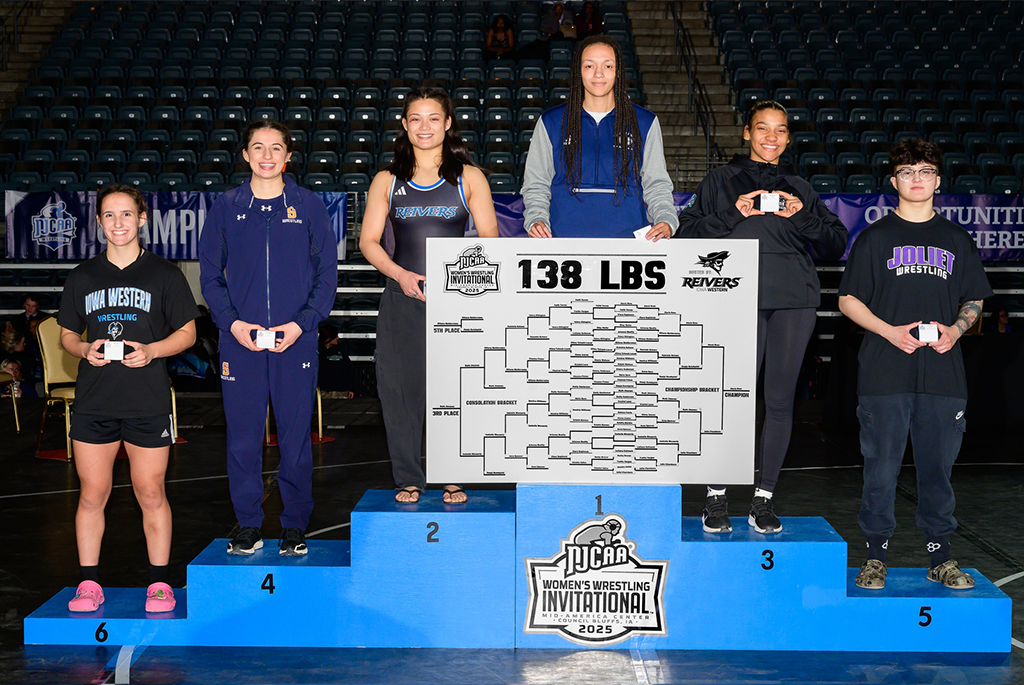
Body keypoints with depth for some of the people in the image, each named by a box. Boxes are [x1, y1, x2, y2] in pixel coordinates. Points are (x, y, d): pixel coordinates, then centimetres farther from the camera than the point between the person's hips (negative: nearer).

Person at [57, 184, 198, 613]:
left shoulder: (164, 275, 4)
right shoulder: (83, 277, 11)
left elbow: (187, 332, 5)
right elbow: (67, 335, 16)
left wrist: (151, 351, -12)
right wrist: (85, 349, -6)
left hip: (148, 401, -2)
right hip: (94, 401, 2)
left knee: (150, 494, 2)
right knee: (92, 494, 5)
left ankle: (159, 582, 14)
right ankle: (89, 583, 16)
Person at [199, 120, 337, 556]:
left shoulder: (309, 206, 5)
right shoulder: (226, 208, 8)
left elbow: (327, 274, 4)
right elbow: (210, 274, 8)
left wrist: (302, 323, -9)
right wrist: (232, 323, -6)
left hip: (296, 341, -1)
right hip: (240, 342, 1)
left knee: (295, 437, 2)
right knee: (243, 438, 3)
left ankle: (294, 527, 15)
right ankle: (248, 526, 15)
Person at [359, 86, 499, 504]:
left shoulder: (469, 178, 8)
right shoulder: (387, 181, 11)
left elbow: (489, 238, 4)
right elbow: (368, 241, 7)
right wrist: (401, 274, -10)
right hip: (403, 298, 1)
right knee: (401, 386, 0)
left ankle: (454, 480, 10)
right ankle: (408, 479, 13)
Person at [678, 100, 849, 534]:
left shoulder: (800, 189, 21)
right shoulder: (722, 180, 14)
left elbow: (836, 246, 15)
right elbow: (688, 233, 5)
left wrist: (803, 217, -1)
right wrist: (733, 215, -8)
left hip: (795, 301, 3)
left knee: (780, 400, 1)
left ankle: (764, 499, 10)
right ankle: (716, 497, 2)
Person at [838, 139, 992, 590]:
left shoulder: (956, 240, 14)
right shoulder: (876, 237, 6)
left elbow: (975, 301, 18)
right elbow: (848, 300, 5)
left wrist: (955, 329, -3)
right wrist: (889, 331, -9)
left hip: (943, 372, 2)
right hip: (885, 372, -2)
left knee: (938, 466, 6)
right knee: (881, 467, 0)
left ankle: (941, 557, 16)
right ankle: (876, 557, 11)